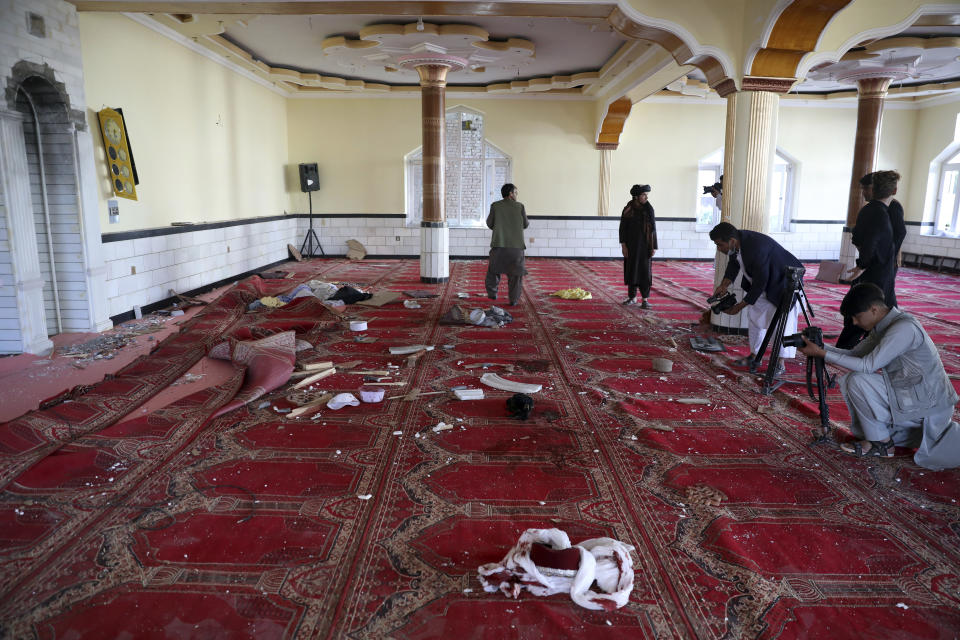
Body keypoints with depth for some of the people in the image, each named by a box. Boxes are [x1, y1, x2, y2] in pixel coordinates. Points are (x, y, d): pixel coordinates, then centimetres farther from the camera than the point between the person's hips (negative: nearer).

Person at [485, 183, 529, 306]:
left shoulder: (495, 206, -1)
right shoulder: (520, 206, -1)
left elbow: (490, 224, 4)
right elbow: (525, 225, 7)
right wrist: (528, 221, 28)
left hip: (499, 244, 1)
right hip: (516, 245, 0)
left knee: (494, 268, 20)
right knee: (516, 272, 9)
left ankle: (492, 293, 19)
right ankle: (513, 299, 6)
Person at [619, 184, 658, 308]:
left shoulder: (649, 209, 0)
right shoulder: (628, 209, -4)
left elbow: (653, 228, 2)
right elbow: (623, 228, -3)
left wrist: (654, 247, -1)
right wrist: (623, 245, -10)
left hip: (645, 244, 0)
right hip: (631, 244, 0)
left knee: (645, 271, -4)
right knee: (631, 270, 6)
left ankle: (645, 299, 0)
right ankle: (632, 297, 18)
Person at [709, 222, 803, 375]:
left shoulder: (756, 248, -38)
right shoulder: (737, 243, -14)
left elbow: (760, 283, -31)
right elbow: (733, 264, 4)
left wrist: (740, 306, -22)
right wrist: (724, 285, -12)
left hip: (783, 284, -9)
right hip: (763, 284, 9)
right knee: (754, 316, 11)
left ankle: (780, 364, 5)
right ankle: (754, 357, 22)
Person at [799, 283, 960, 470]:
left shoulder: (904, 328, -25)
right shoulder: (882, 327, 3)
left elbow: (867, 365, -27)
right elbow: (854, 354, 8)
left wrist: (822, 353, -25)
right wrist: (820, 346, -7)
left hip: (929, 402, -9)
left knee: (858, 381, -21)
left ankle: (881, 443, -5)